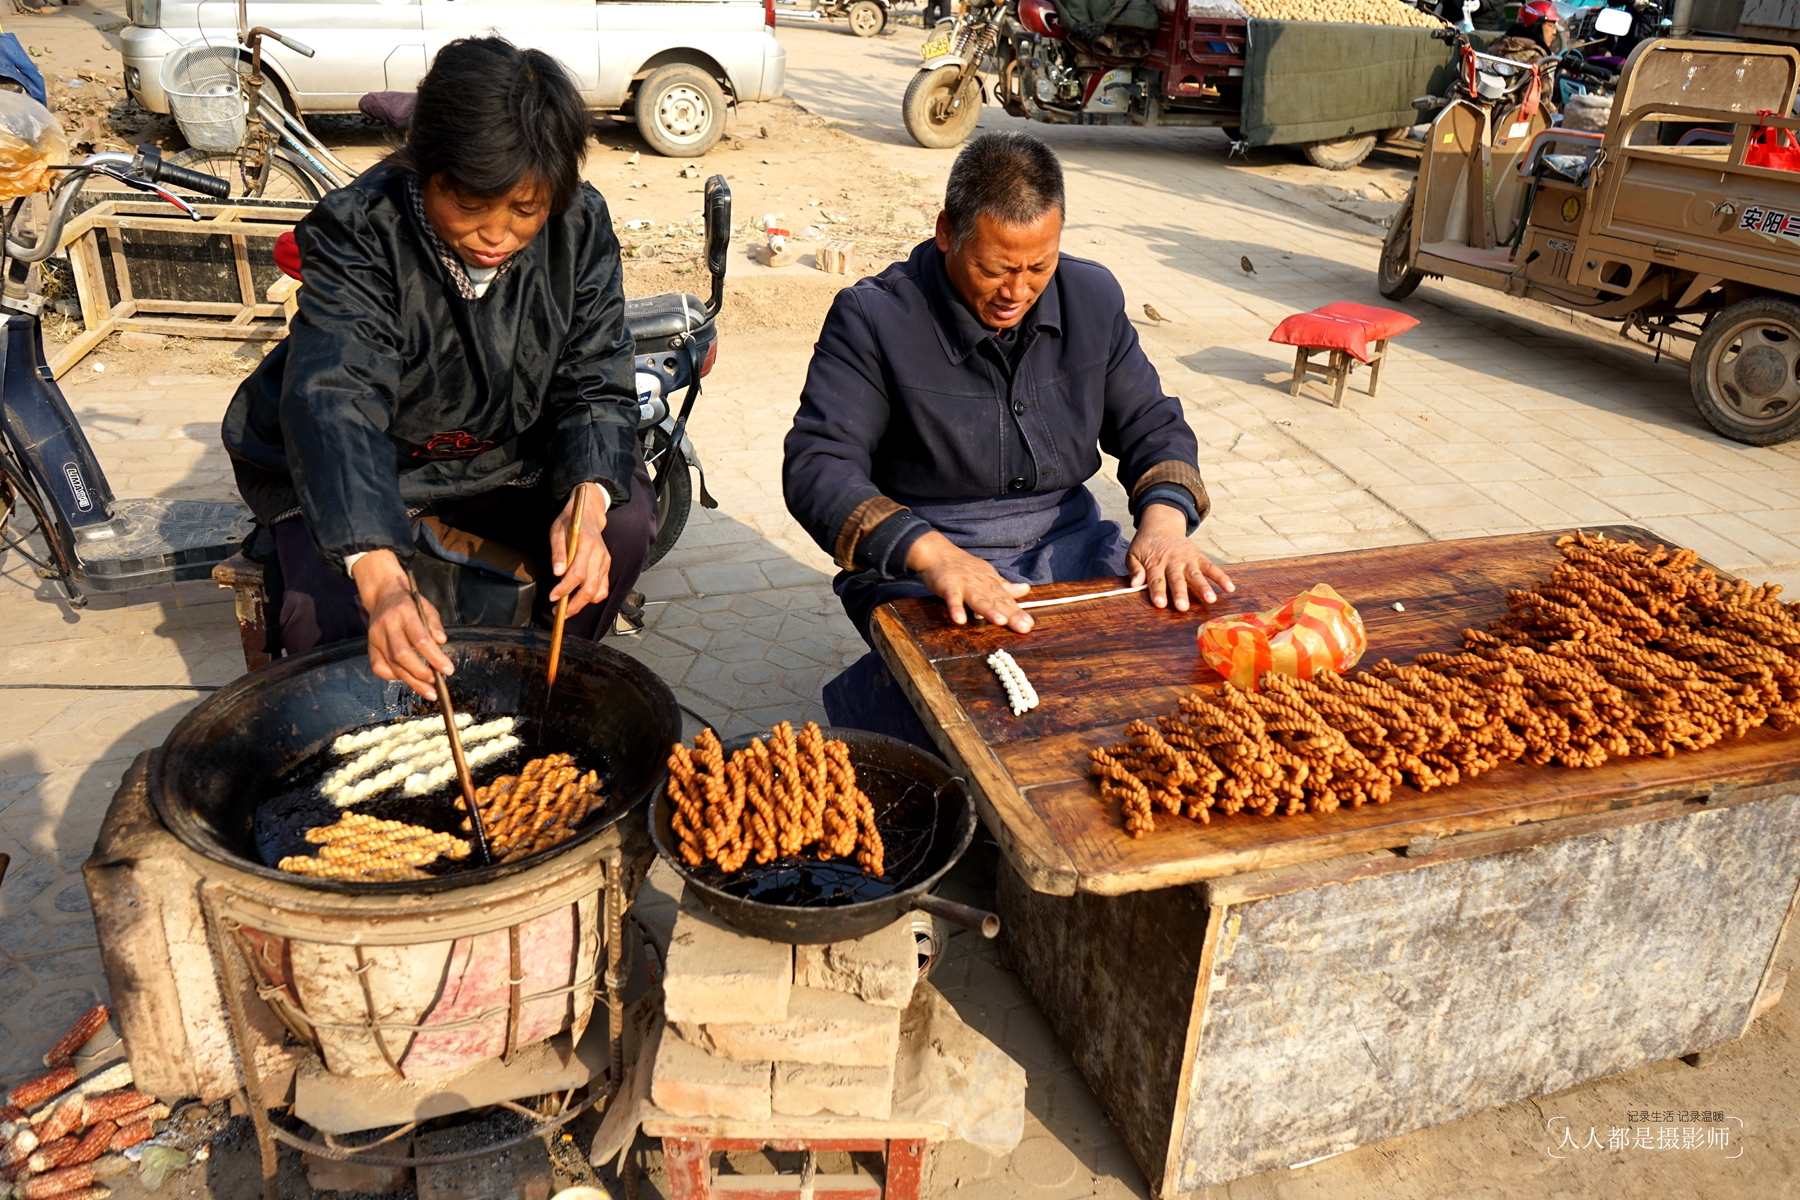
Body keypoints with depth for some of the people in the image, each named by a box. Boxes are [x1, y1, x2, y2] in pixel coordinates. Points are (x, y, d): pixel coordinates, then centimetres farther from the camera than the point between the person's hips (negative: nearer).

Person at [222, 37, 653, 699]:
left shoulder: (581, 227, -16)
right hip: (354, 473, -3)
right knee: (323, 612, -27)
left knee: (626, 519, -21)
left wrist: (587, 502, -38)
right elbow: (335, 401, -41)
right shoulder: (359, 230, -27)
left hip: (504, 459, 3)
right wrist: (381, 579, -58)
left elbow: (595, 387, -14)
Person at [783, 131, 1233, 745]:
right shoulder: (872, 318, -9)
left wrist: (1164, 518, -10)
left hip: (1066, 539, 6)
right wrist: (929, 553, -33)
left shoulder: (1093, 297, 7)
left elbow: (1152, 425, 13)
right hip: (922, 554, -5)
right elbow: (817, 465, -16)